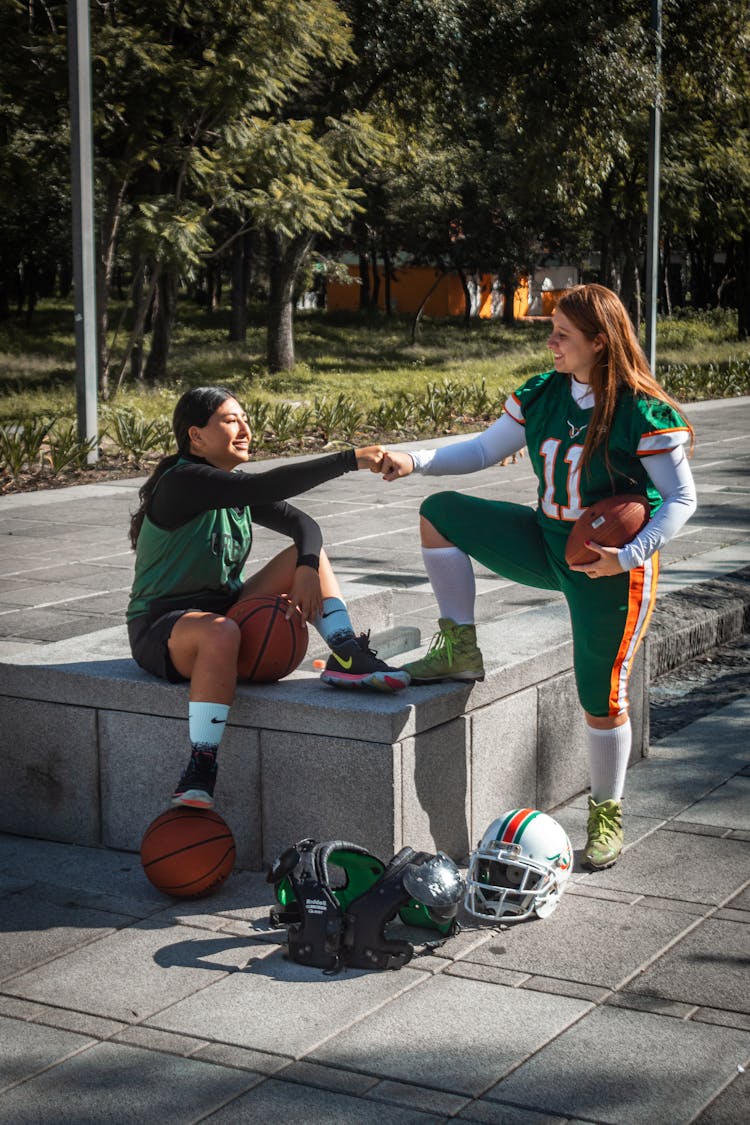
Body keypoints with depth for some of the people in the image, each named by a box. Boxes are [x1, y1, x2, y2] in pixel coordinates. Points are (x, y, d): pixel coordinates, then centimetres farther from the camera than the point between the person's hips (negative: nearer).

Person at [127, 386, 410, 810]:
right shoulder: (182, 483, -18)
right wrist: (349, 460, -35)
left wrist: (307, 569, -20)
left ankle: (346, 656, -18)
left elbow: (304, 524, 3)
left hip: (221, 610, 9)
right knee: (221, 633, -43)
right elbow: (267, 487, -33)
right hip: (161, 627, -8)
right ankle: (200, 771, -39)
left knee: (310, 550, -1)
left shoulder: (234, 489, 10)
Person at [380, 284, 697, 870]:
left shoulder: (645, 413, -19)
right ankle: (460, 650, 2)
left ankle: (607, 813, 22)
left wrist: (630, 555, -25)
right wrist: (415, 460, -5)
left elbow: (681, 498, -13)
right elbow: (485, 449, 9)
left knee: (602, 698, -2)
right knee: (440, 512, -3)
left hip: (613, 565, -6)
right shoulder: (542, 396, -1)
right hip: (546, 543, 6)